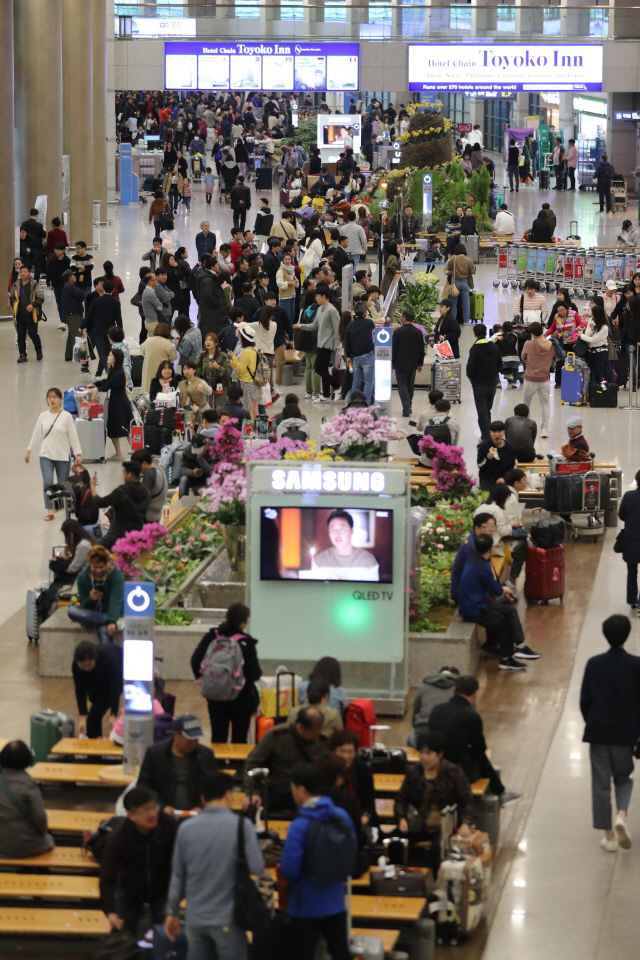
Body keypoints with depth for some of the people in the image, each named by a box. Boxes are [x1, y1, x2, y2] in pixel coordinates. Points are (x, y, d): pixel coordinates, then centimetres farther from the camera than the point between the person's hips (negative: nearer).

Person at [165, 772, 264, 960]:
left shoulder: (186, 828, 2)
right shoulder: (241, 825, -11)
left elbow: (177, 875, 8)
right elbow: (256, 867, -11)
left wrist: (173, 912, 19)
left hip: (195, 918, 4)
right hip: (227, 919, -4)